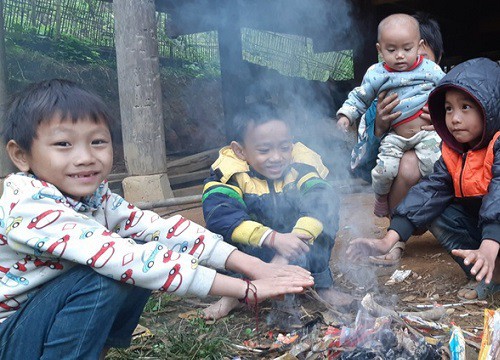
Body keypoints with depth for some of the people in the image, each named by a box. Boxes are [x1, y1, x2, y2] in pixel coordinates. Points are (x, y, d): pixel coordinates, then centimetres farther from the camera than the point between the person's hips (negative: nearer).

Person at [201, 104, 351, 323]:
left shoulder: (300, 162, -16)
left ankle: (322, 284, -10)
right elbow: (218, 212, -39)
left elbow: (321, 201, -32)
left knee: (326, 200, -21)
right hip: (251, 256, -1)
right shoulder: (229, 171, -22)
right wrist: (273, 238, -47)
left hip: (299, 256, 1)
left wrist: (297, 238, -48)